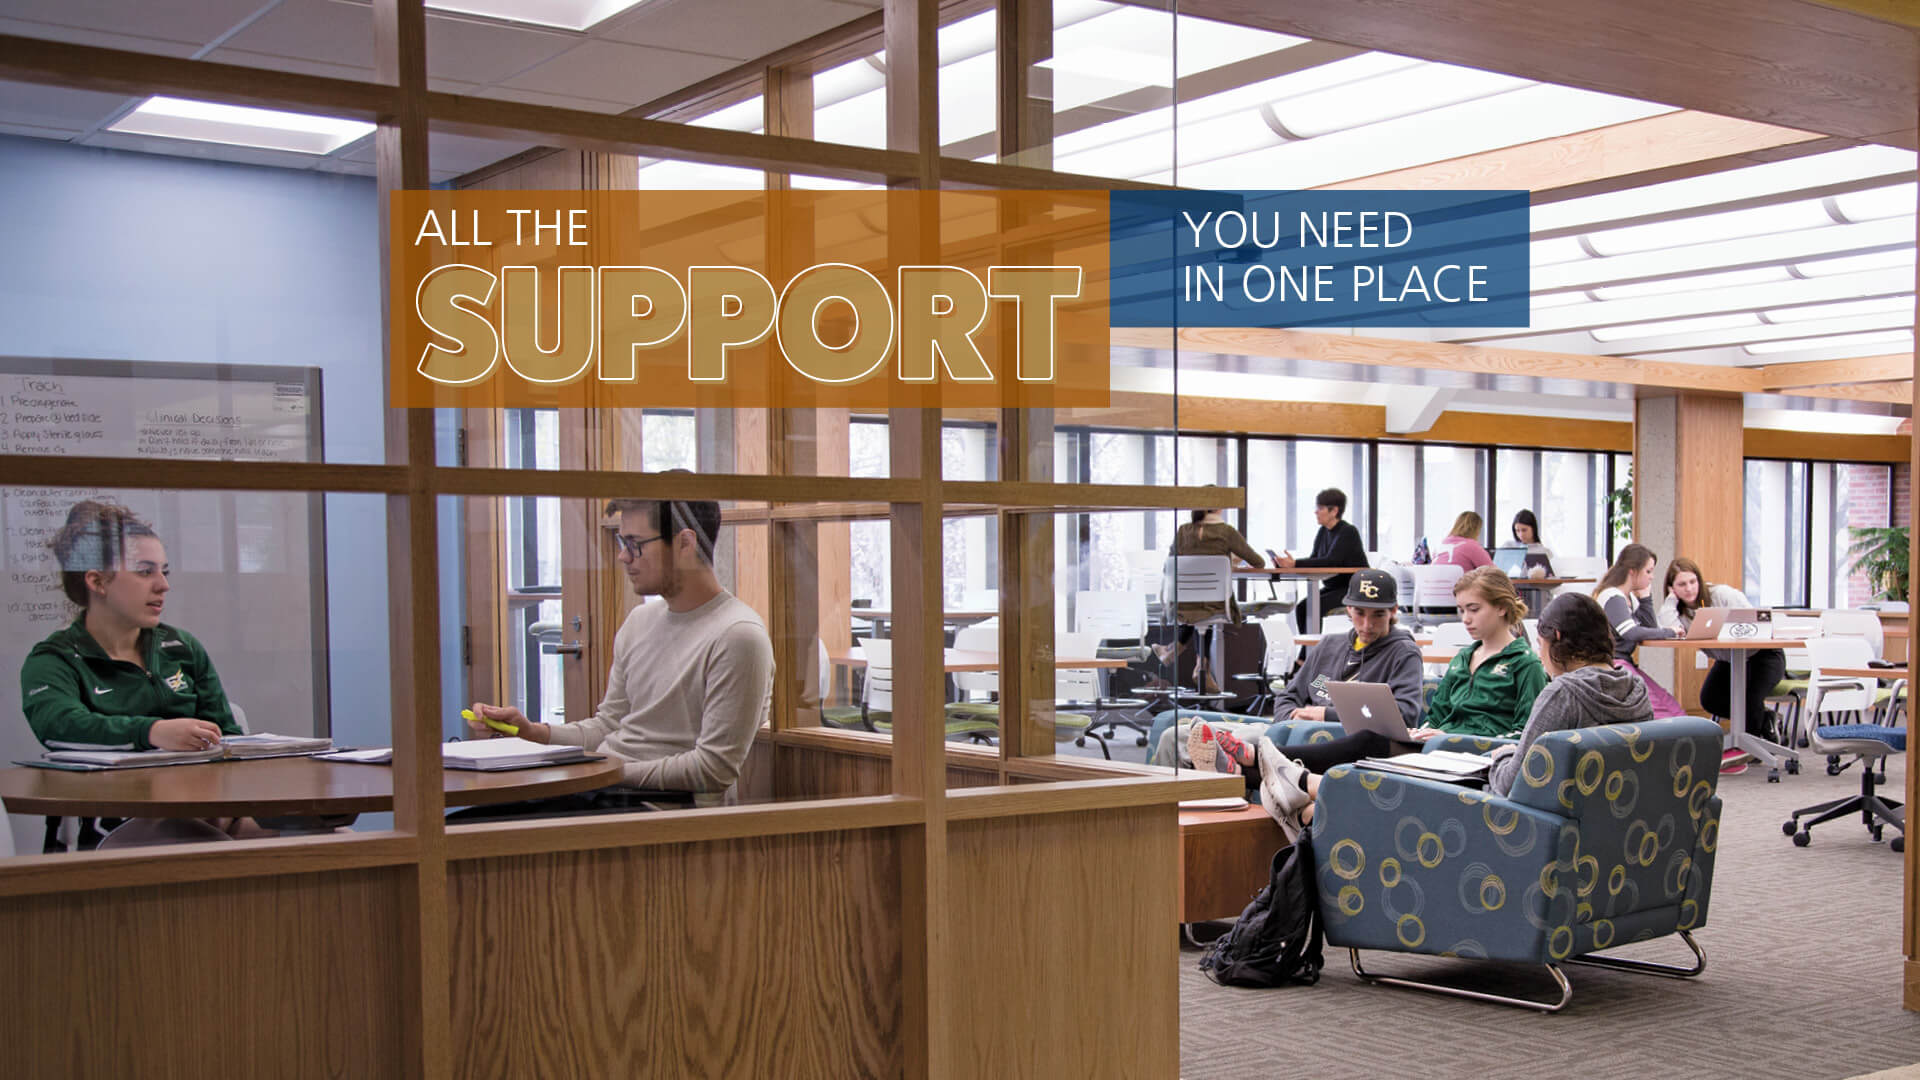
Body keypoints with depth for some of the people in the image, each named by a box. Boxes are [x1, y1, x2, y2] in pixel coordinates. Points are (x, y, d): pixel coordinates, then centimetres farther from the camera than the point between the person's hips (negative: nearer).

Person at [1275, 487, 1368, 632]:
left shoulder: (1348, 532, -16)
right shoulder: (1323, 532, 8)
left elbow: (1332, 561, -29)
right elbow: (1313, 560, 3)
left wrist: (1295, 564, -36)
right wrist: (1284, 564, -15)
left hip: (1354, 589, -8)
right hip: (1333, 587, 8)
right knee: (1302, 607, -14)